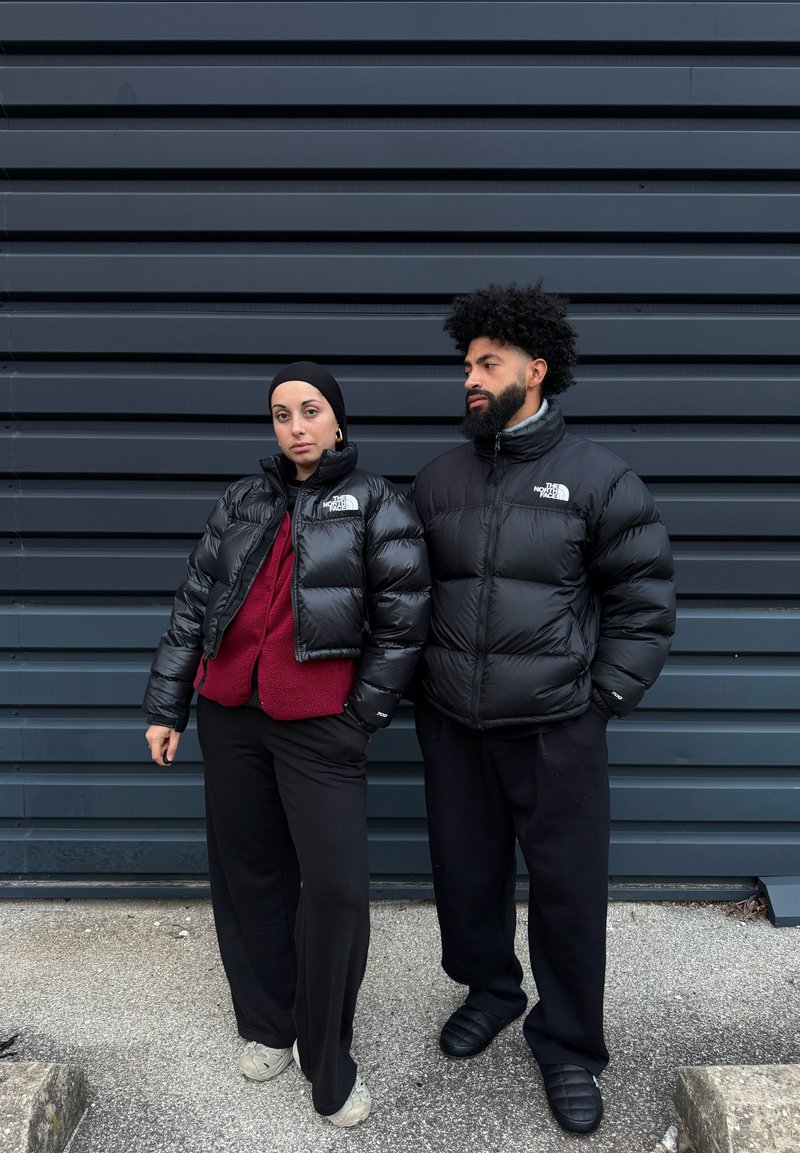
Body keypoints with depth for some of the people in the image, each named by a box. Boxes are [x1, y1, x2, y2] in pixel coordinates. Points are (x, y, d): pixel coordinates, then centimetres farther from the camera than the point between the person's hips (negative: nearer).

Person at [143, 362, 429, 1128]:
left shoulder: (375, 504, 0)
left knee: (336, 886, -5)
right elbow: (193, 605, 12)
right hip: (230, 715, 4)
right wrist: (166, 706, 9)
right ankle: (267, 1026, 34)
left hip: (319, 725, -4)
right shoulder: (244, 502, 11)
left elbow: (403, 620, -3)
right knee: (248, 872, 13)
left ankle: (328, 1064, 16)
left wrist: (361, 719, -4)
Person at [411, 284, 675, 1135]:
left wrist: (604, 696, -6)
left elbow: (644, 602, -1)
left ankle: (567, 1046, 32)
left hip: (556, 728, -3)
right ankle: (490, 990, 45)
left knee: (569, 887, 8)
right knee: (464, 868, 17)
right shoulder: (439, 479, 6)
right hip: (451, 723, 4)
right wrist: (420, 685, 8)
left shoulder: (599, 479, -5)